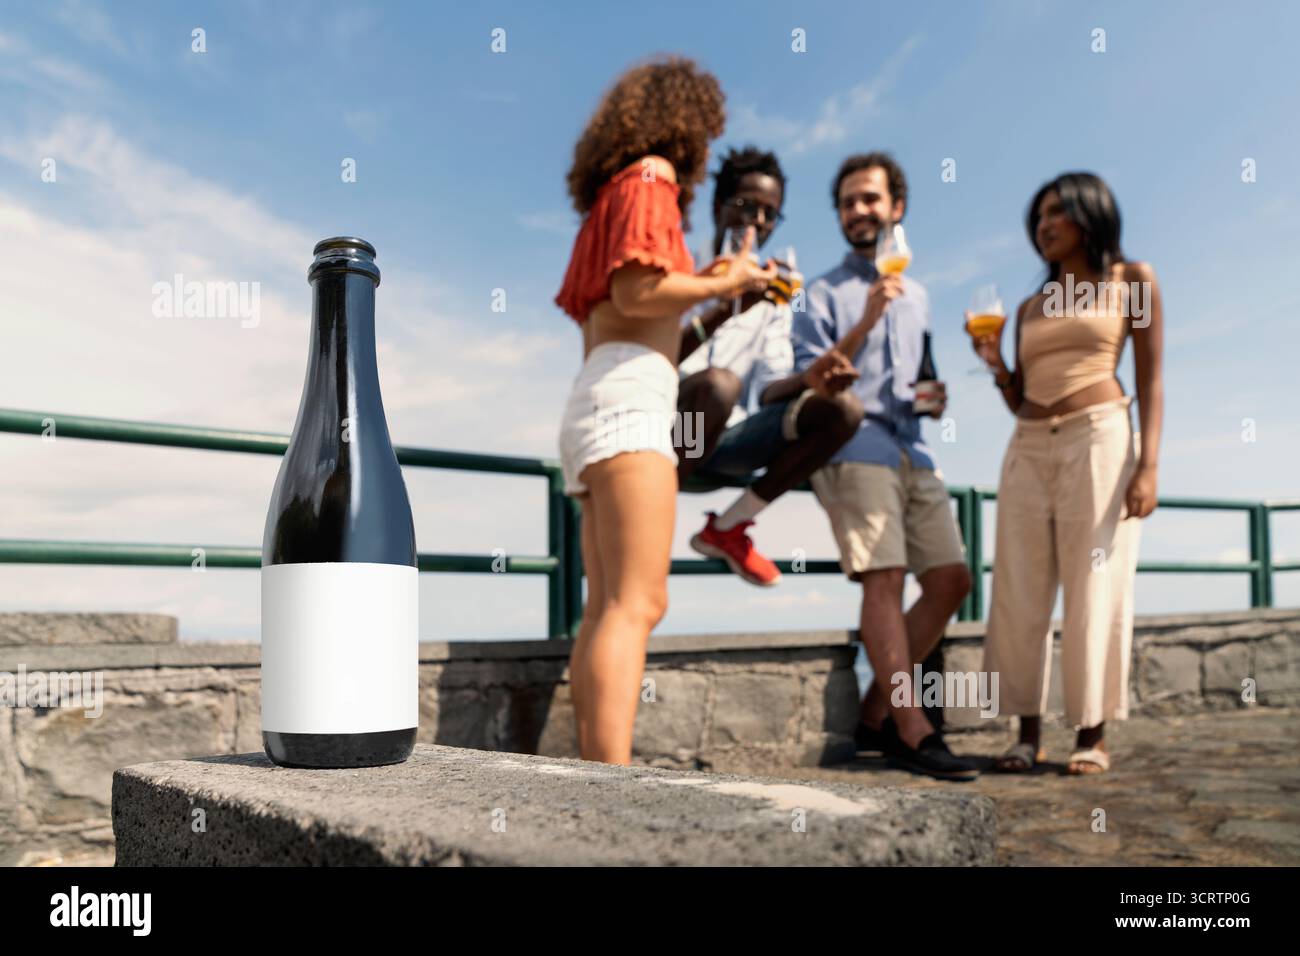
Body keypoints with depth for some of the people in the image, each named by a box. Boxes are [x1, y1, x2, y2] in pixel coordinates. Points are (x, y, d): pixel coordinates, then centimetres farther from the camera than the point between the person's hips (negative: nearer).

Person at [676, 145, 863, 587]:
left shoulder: (776, 294, 15)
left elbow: (767, 390, 6)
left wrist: (810, 380, -17)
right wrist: (723, 311, -24)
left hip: (728, 438, 5)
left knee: (842, 409, -14)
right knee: (718, 382, -36)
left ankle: (729, 527, -3)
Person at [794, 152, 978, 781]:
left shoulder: (916, 295, 25)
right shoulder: (825, 293, 7)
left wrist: (933, 397, 9)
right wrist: (864, 323, -15)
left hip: (911, 452, 7)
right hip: (852, 448, -6)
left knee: (951, 578, 0)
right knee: (884, 579, -16)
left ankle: (877, 714, 10)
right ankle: (913, 732, -17)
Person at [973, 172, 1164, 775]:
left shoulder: (1132, 281, 9)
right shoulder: (1031, 307, 20)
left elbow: (1150, 380, 1)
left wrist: (1148, 464, -9)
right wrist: (996, 365, 0)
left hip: (1098, 439, -4)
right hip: (1027, 450, 5)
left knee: (1095, 588, -6)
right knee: (1020, 594, -1)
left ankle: (1093, 734, 2)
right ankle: (1028, 732, 5)